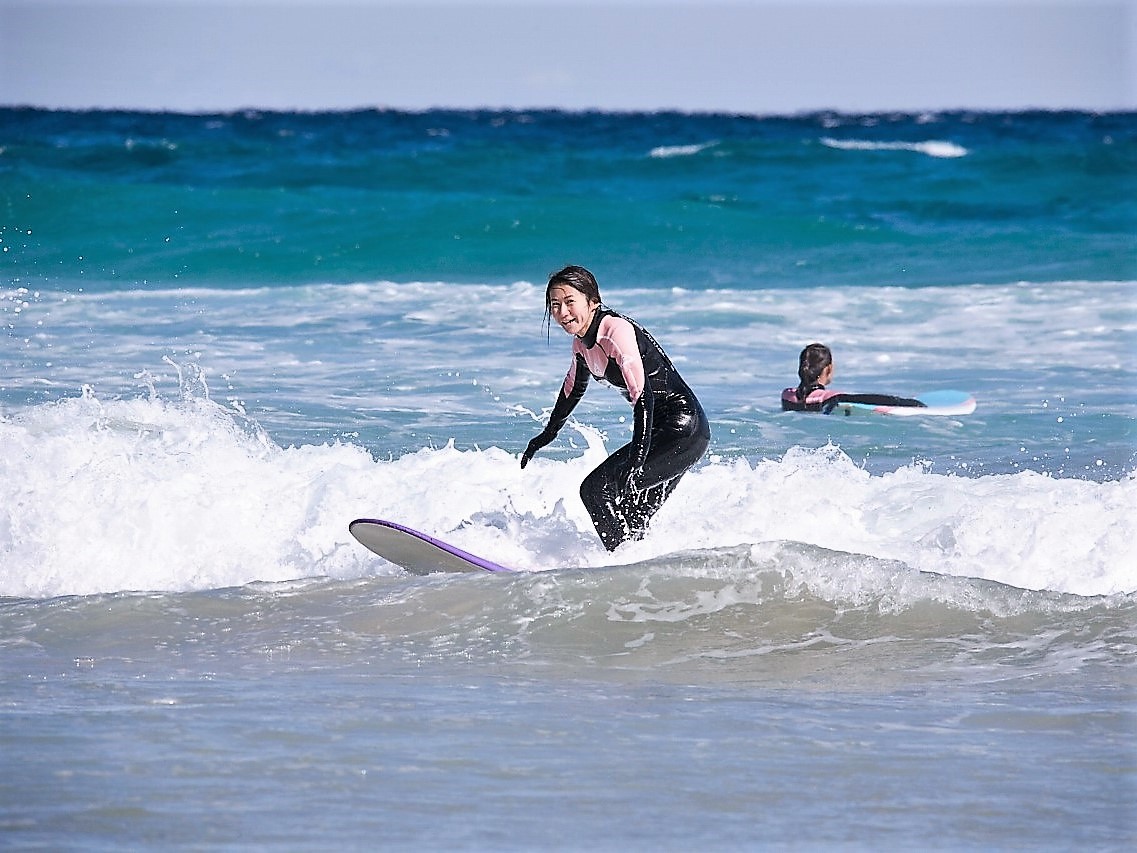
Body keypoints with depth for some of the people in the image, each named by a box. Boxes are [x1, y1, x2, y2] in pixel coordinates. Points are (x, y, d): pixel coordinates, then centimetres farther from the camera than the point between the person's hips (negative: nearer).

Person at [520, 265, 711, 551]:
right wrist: (548, 434, 39)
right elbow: (574, 388, 29)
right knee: (631, 520, 9)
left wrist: (636, 459, -37)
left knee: (596, 489, -15)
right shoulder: (582, 341, 8)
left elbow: (643, 395, -29)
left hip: (682, 431, -9)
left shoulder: (616, 331, -20)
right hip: (661, 431, 9)